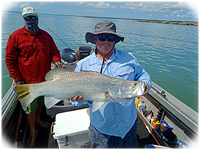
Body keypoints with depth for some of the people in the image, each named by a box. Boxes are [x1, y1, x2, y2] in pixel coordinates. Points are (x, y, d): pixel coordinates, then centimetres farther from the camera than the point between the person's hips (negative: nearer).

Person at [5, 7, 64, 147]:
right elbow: (10, 59, -6)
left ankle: (38, 120, 49)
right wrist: (17, 79, -11)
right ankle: (32, 132, 29)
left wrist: (57, 60, -19)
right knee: (30, 108, 8)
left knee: (40, 102, 23)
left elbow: (54, 51, 5)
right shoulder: (16, 36, -7)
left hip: (45, 79, 4)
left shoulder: (45, 35, 5)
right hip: (28, 82, -4)